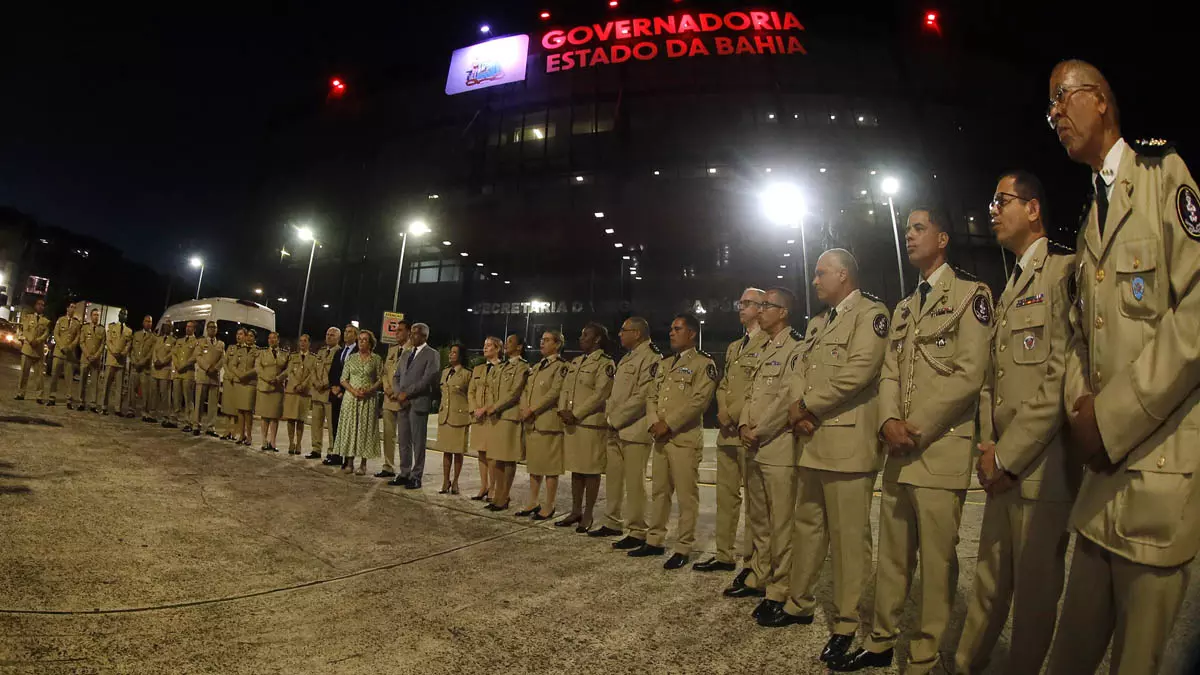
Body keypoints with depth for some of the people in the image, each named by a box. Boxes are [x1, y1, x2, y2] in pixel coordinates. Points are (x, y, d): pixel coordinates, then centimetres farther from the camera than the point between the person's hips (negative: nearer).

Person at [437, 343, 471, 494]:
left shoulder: (467, 374, -7)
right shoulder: (445, 372, 12)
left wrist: (470, 418, -6)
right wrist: (440, 412, 15)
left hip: (459, 416, -5)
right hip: (444, 416, 5)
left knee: (458, 451, 3)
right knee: (446, 450, 9)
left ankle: (455, 482, 14)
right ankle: (445, 481, 17)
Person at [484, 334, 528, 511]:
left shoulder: (523, 367, -5)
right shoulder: (499, 368, 21)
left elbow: (515, 393, -13)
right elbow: (491, 389, 15)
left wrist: (495, 407, -10)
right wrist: (491, 408, -2)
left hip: (510, 417, -7)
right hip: (495, 418, 8)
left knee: (508, 460, -1)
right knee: (496, 458, 9)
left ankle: (503, 498, 5)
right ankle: (496, 495, 16)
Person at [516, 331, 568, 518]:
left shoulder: (561, 367, -6)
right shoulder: (536, 367, 19)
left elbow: (554, 392, -15)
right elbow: (525, 390, 17)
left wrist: (533, 410, -15)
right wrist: (524, 409, -2)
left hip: (548, 423, -8)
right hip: (531, 423, 8)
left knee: (550, 467, -1)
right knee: (533, 464, 14)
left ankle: (549, 506, 7)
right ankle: (533, 502, 24)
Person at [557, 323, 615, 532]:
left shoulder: (605, 363, -7)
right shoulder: (575, 362, 18)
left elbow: (600, 394, -15)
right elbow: (565, 389, 16)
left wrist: (576, 414, -16)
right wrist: (563, 411, -2)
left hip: (591, 423, -7)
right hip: (571, 423, 8)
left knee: (591, 471, 0)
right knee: (575, 469, 13)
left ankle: (587, 515, 9)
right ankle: (575, 512, 22)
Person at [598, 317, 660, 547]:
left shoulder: (651, 358, -11)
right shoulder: (626, 359, 20)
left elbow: (642, 396, -19)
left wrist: (616, 419, -14)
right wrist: (609, 416, 7)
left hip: (634, 431, -9)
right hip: (615, 430, 9)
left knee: (634, 483, -3)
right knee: (613, 478, 16)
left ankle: (637, 532, 7)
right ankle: (613, 523, 29)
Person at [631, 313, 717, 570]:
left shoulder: (703, 363, -5)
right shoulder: (664, 364, 18)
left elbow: (699, 400, -15)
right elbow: (652, 397, 16)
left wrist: (669, 424, -15)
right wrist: (654, 423, -3)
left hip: (685, 439, -7)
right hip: (660, 438, 7)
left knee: (686, 496, 0)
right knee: (659, 491, 14)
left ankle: (683, 548, 10)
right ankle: (654, 540, 25)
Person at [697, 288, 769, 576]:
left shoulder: (769, 344, -7)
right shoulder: (733, 347, 22)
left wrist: (734, 415, -14)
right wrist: (723, 412, 1)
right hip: (727, 432, 9)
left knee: (756, 503, -2)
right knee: (726, 496, 16)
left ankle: (755, 567, 6)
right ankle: (724, 555, 28)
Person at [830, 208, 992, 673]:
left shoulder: (970, 293, -1)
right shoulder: (903, 308, 21)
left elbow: (969, 374, -11)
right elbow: (889, 373, 14)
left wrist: (916, 428, -13)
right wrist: (889, 422, -5)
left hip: (941, 448, -7)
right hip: (898, 450, 7)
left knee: (937, 558, 2)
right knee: (892, 553, 14)